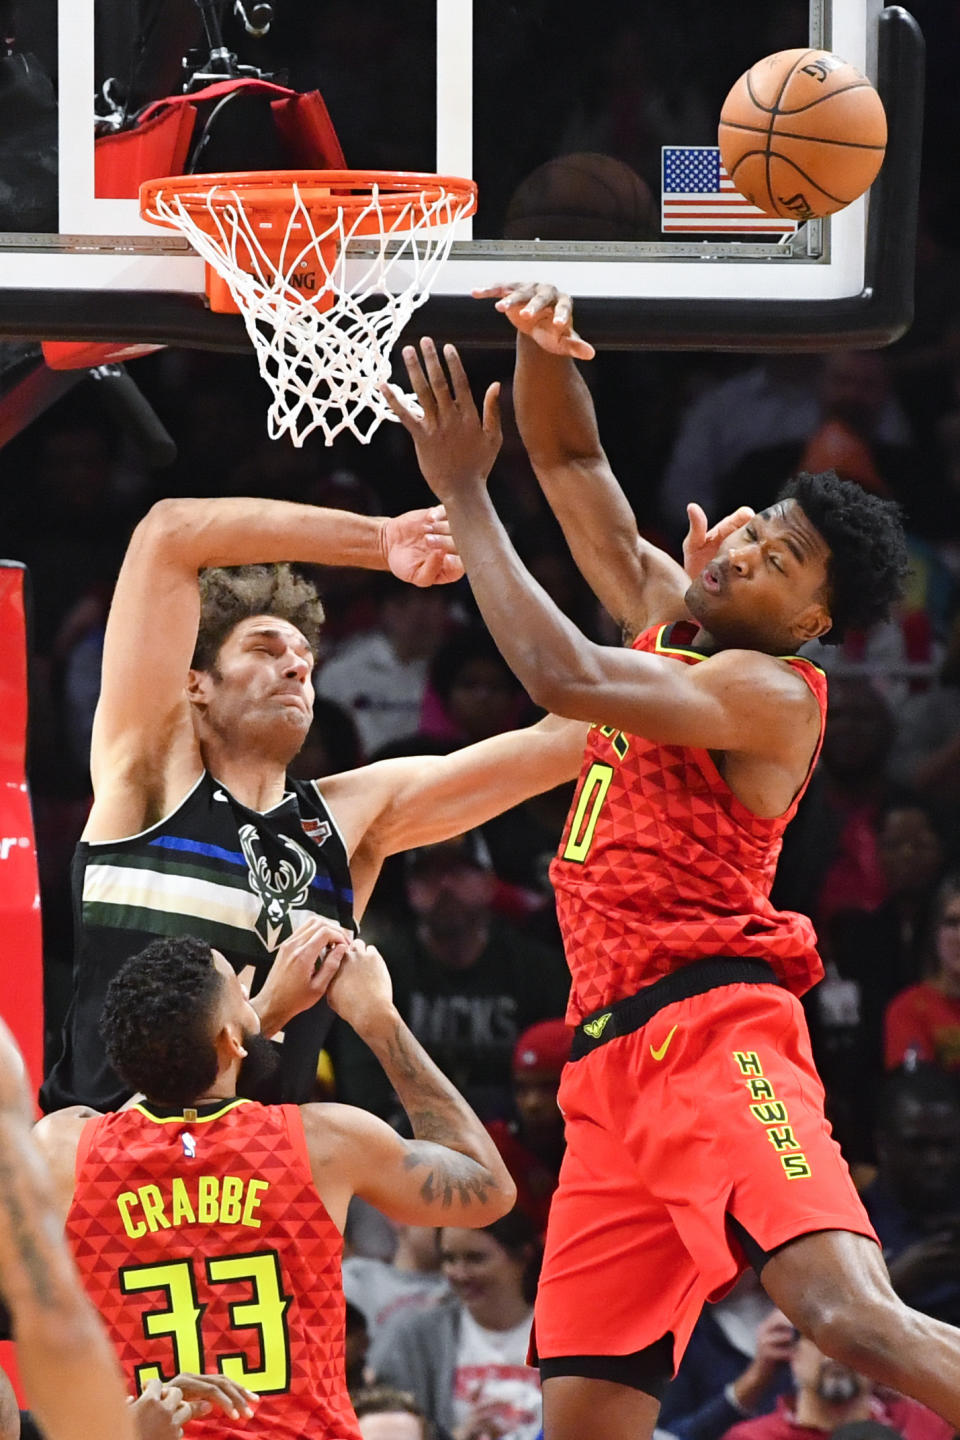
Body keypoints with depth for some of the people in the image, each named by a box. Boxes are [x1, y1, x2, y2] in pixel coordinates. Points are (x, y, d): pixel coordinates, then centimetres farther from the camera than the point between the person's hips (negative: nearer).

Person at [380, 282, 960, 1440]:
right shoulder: (666, 620, 18)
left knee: (851, 1315, -29)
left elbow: (567, 678, -20)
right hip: (613, 1061, 8)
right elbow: (571, 465, 23)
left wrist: (463, 497, -13)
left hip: (711, 1032, -8)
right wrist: (541, 348, 1)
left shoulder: (774, 691, -6)